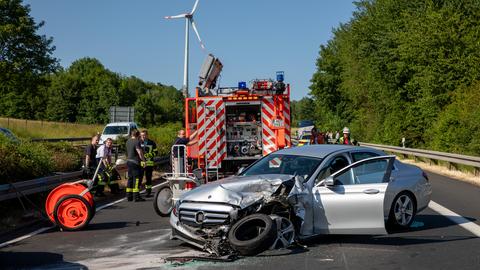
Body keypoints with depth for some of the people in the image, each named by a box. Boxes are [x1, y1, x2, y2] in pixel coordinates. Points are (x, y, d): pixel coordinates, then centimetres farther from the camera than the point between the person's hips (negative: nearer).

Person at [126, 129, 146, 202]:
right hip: (135, 162, -8)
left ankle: (129, 196, 16)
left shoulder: (128, 141, 12)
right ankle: (136, 196, -7)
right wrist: (143, 160, -12)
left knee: (130, 178, 13)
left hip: (129, 161, 8)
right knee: (136, 179, -5)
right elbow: (139, 152, -18)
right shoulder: (136, 141, -14)